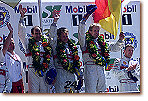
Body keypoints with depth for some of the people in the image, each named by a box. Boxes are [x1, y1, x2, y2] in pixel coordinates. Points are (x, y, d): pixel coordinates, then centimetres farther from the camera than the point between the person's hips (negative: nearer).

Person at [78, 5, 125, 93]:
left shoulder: (102, 43, 22)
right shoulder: (85, 41, 5)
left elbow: (115, 48, 29)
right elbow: (81, 32, -13)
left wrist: (120, 40, 13)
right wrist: (85, 18, -21)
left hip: (101, 69, 6)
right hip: (90, 67, -6)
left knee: (102, 90, 8)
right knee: (90, 91, -11)